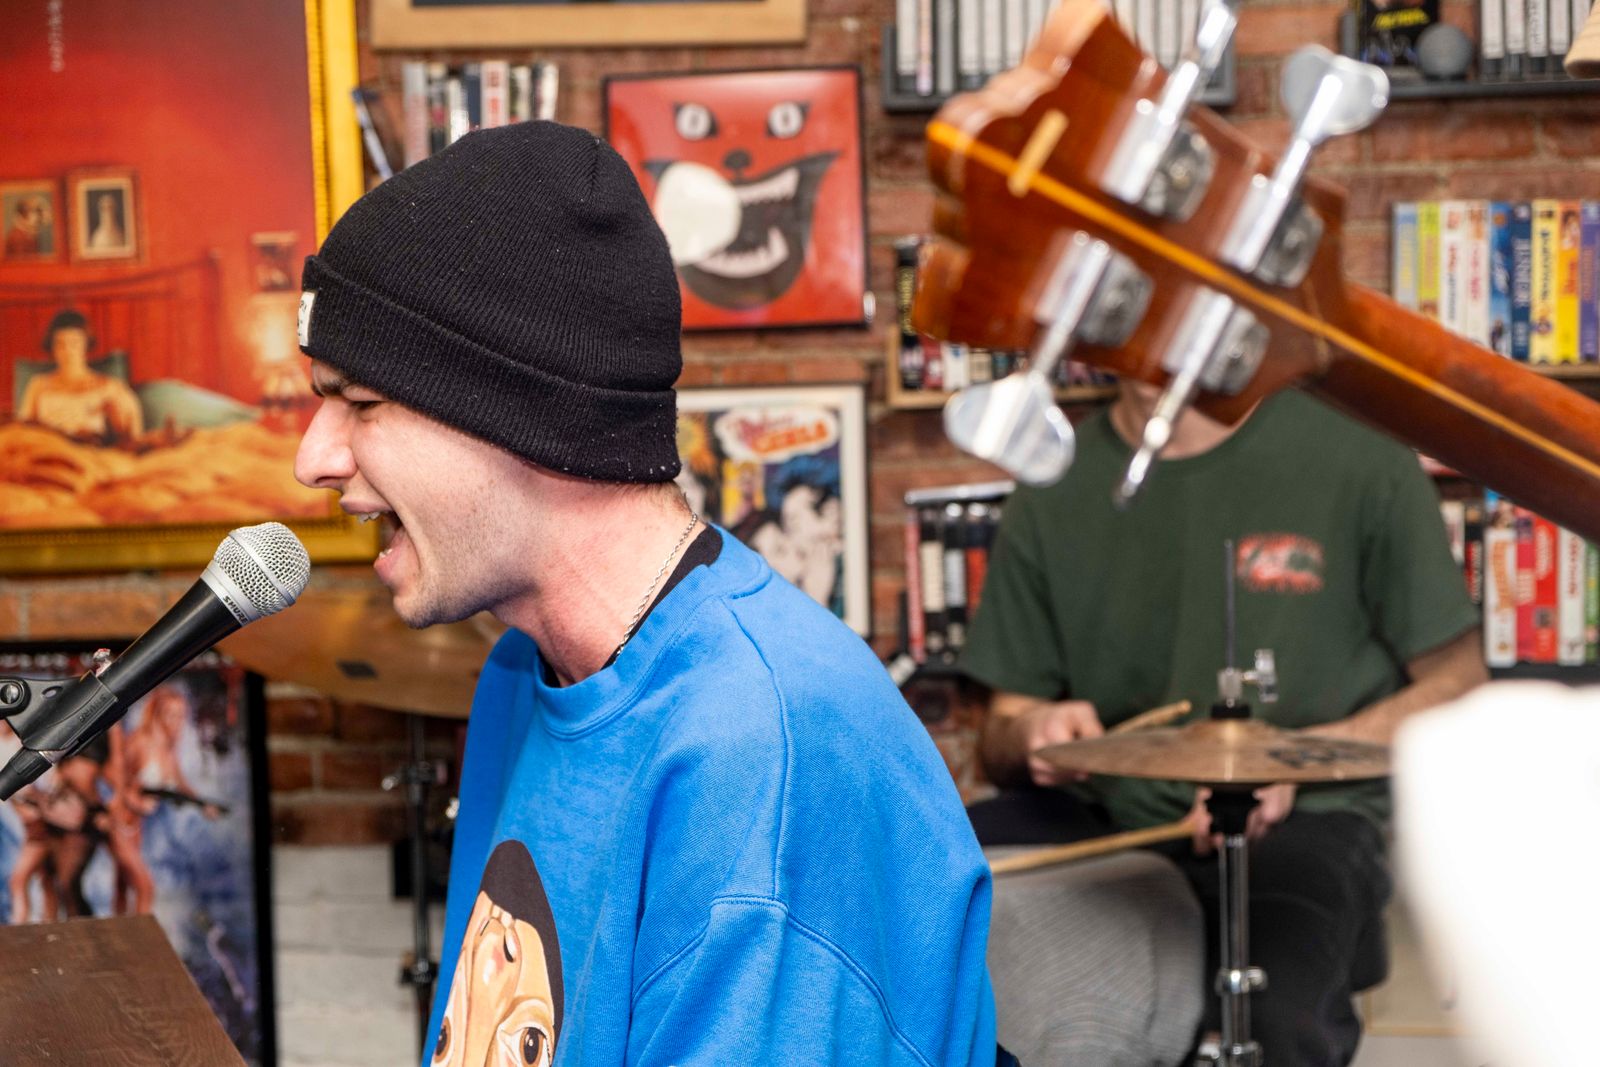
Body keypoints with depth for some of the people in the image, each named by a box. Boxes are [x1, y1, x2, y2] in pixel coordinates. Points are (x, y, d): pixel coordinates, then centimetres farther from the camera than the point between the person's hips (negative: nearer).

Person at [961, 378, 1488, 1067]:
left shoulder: (1357, 460, -2)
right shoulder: (1052, 495, 8)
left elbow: (1457, 688, 3)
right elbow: (1000, 748, 15)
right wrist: (1030, 734, -10)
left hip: (1300, 822, -3)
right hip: (1104, 814, 4)